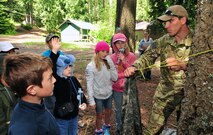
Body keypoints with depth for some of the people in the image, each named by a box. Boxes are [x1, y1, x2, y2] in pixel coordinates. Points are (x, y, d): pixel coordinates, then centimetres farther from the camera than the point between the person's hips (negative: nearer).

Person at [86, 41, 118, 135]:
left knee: (108, 112, 22)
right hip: (98, 96, -4)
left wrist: (111, 64, -19)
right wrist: (91, 100, -15)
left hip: (108, 94, 5)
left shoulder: (108, 63, -3)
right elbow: (89, 84, -15)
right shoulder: (91, 66, -18)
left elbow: (115, 78, -10)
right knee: (99, 115, 14)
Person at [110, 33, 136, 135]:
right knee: (118, 109, 17)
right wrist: (125, 73, -13)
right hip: (117, 88, 1)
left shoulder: (131, 56, -8)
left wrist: (124, 61, -22)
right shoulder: (112, 57, -8)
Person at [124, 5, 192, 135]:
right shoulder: (163, 41, -3)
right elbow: (148, 56, -3)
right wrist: (134, 67, -23)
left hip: (188, 93, -2)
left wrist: (182, 65, -42)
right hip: (165, 92, 2)